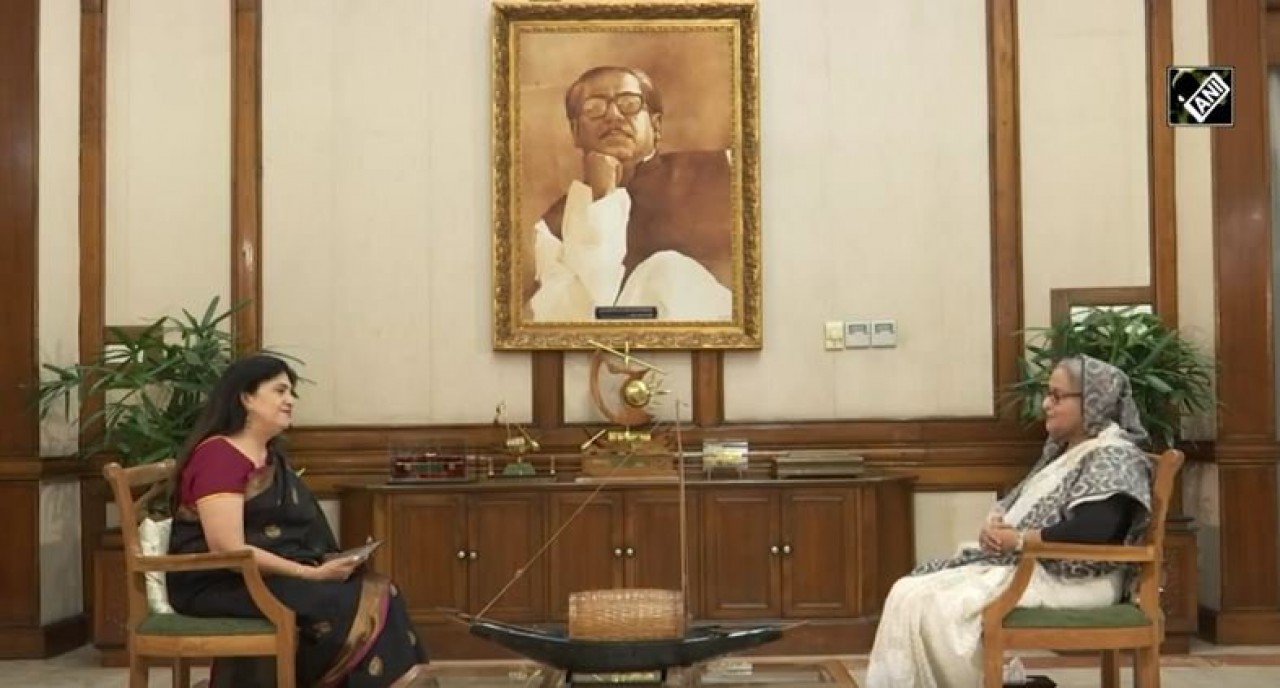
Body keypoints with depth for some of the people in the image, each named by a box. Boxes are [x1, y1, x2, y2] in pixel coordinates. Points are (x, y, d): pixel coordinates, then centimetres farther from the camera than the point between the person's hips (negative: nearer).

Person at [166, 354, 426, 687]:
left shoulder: (272, 457, 18)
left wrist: (323, 567, -5)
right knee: (351, 604, -24)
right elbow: (228, 550, -21)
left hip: (275, 576, 9)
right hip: (223, 585, -9)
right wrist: (312, 574, -20)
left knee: (376, 591, -13)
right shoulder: (218, 456, -12)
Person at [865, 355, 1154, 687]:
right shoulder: (1062, 451, 20)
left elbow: (1089, 533, -24)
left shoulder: (1114, 458, -10)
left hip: (1069, 580, -10)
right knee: (909, 593, -7)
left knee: (941, 607, -24)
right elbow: (1016, 502, 22)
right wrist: (994, 524, -1)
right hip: (1021, 565, 10)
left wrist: (1016, 539, -16)